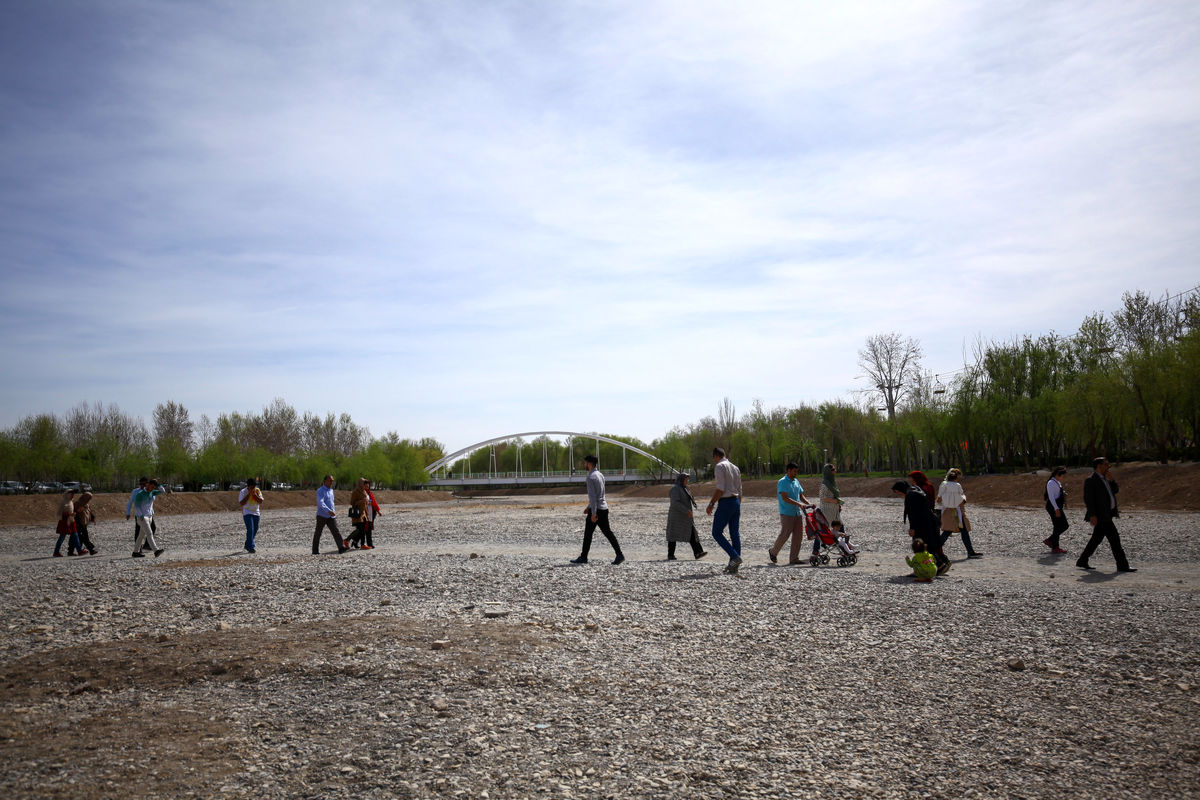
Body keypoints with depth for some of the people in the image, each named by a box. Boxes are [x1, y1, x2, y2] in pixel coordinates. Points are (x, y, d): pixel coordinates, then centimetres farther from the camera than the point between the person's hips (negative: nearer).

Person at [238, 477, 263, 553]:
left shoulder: (258, 491, 4)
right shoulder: (243, 492, -5)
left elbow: (260, 501, -3)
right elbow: (241, 503, -14)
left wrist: (254, 494, -15)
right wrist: (249, 494, -17)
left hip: (256, 513, 5)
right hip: (247, 513, -5)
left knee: (255, 530, 11)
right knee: (250, 530, -16)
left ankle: (247, 545, 30)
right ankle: (251, 548, -17)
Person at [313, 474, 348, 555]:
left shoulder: (331, 490, 13)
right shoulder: (320, 491, -11)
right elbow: (320, 503, -25)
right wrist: (329, 511, -37)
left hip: (331, 516, 6)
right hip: (322, 516, -6)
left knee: (336, 531, -9)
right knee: (318, 533, 6)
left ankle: (341, 548, -19)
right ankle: (315, 550, 16)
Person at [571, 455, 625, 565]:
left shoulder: (591, 477, -15)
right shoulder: (600, 475, 14)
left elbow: (592, 496, -20)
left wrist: (593, 513, -21)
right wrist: (589, 507, 28)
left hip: (596, 510, -8)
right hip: (604, 508, 8)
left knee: (588, 534, 3)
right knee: (607, 532, 7)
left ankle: (583, 557, 12)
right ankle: (619, 555, 0)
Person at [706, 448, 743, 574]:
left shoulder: (719, 466, -7)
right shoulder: (735, 468, 18)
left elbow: (720, 488, -16)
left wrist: (711, 504, -12)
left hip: (725, 502, -8)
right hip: (736, 502, 8)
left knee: (717, 532, 0)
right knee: (735, 534, 6)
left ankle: (735, 556, -13)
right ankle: (734, 567, 6)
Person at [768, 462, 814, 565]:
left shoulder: (796, 482, 16)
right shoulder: (782, 482, -9)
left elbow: (801, 496, 20)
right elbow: (785, 498, -19)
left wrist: (809, 503, 2)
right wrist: (798, 504, -26)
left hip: (798, 513, 8)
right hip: (787, 513, -8)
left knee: (798, 536, 4)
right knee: (784, 535, -4)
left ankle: (794, 558, 9)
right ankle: (773, 552, 18)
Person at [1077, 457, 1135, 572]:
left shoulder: (1104, 478, 16)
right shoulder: (1091, 480, -13)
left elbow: (1114, 491, 16)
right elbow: (1088, 498, -17)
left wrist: (1110, 480, -1)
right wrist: (1092, 515, -22)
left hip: (1106, 514, 10)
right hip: (1100, 515, -10)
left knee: (1097, 538, 13)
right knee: (1114, 539, -8)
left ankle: (1082, 562, 20)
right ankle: (1122, 565, -2)